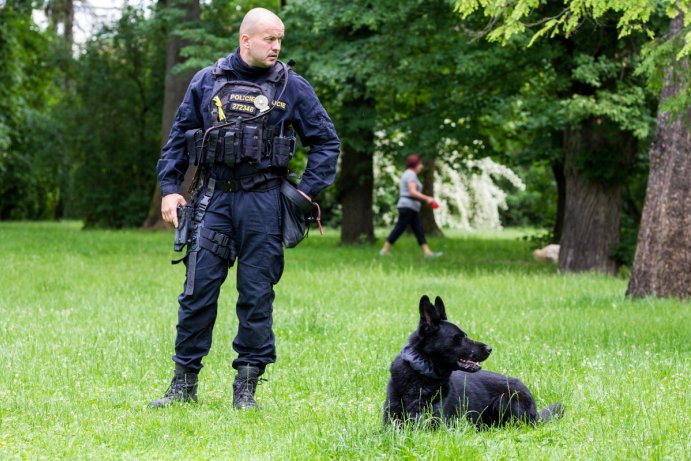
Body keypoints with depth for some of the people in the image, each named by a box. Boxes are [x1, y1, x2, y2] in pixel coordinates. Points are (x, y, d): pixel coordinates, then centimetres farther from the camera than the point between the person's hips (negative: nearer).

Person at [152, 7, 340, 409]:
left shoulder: (292, 86, 2)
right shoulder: (207, 82, 6)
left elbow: (326, 141, 7)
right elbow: (179, 138, 13)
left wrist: (308, 191, 0)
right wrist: (169, 188, 5)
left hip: (263, 202, -1)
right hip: (214, 198, 1)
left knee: (257, 296, 2)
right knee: (198, 290, -1)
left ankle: (247, 387, 10)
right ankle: (184, 384, 7)